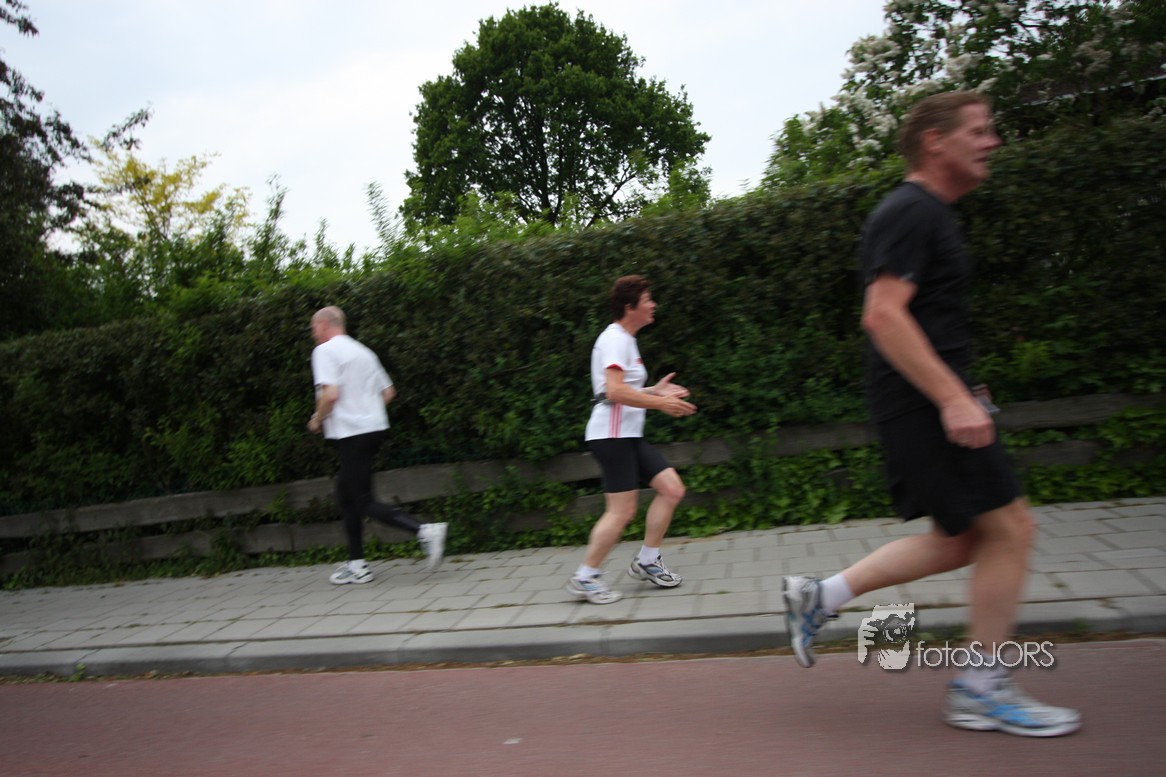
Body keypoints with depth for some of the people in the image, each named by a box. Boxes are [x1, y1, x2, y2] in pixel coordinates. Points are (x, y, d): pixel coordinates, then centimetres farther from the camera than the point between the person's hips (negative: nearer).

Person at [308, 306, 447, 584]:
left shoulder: (325, 351, -6)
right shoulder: (363, 351, 18)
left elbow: (330, 394, -19)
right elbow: (388, 392, 17)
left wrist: (317, 420, -3)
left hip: (351, 434, -9)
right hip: (375, 427, 9)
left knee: (364, 502, -6)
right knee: (345, 493, 17)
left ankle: (425, 530, -20)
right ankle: (357, 565, 19)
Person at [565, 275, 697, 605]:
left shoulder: (624, 339, 19)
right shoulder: (615, 339, -13)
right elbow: (614, 391, -24)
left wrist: (654, 390, 14)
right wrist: (660, 403, -19)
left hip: (629, 436, 10)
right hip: (611, 436, -10)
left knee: (672, 489, 6)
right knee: (622, 511, -9)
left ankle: (646, 562, 16)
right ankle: (584, 578, 4)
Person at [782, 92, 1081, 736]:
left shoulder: (923, 214, 21)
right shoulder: (910, 211, -11)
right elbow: (882, 316, -23)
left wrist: (956, 390, 25)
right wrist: (953, 397, -25)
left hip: (926, 402, 10)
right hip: (923, 400, -10)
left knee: (959, 542, 12)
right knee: (1009, 529, -3)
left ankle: (819, 597, 14)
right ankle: (982, 690, 10)